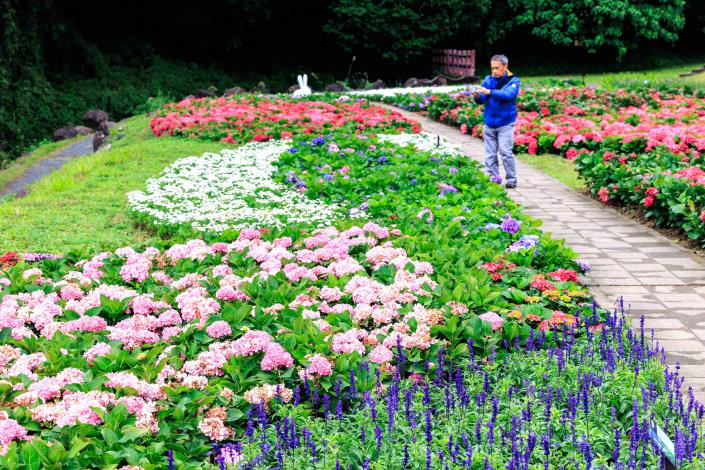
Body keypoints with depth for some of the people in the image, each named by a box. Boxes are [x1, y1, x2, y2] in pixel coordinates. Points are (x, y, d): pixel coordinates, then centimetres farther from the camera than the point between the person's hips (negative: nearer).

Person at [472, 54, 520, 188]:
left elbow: (509, 94, -24)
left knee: (505, 152, -10)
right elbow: (481, 101, 1)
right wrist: (477, 96, -23)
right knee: (490, 154, 6)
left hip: (505, 124, -4)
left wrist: (490, 92, -35)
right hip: (489, 123, 4)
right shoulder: (488, 80, 6)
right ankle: (494, 179, 15)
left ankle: (511, 179, 1)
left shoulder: (513, 81, -4)